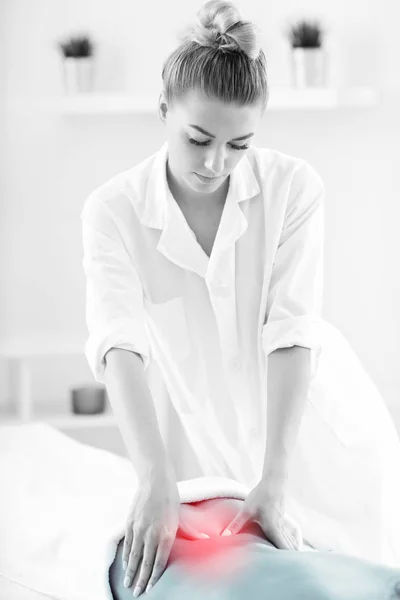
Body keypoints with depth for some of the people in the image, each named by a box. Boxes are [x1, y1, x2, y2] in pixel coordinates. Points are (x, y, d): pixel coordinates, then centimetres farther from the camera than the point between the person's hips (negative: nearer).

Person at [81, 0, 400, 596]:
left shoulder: (293, 185, -17)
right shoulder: (113, 210, -17)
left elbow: (291, 334, -23)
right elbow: (119, 344, -30)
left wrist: (273, 483, -32)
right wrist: (156, 479, -44)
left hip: (315, 430, 0)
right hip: (202, 433, 0)